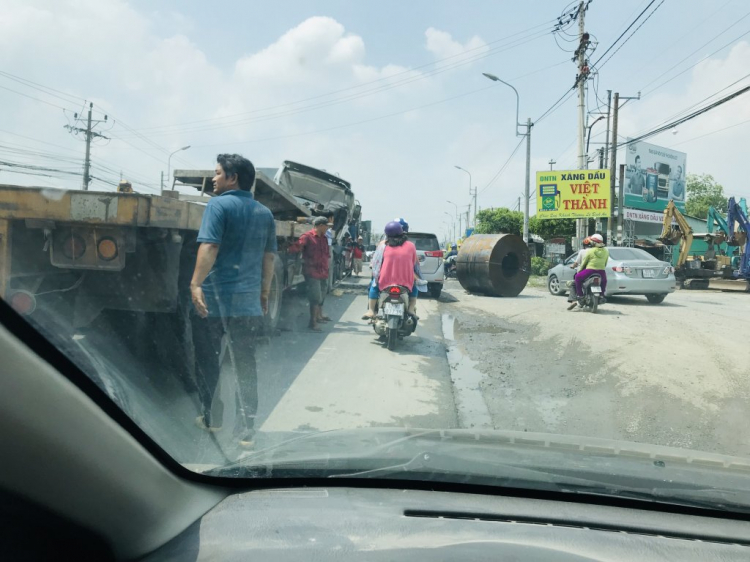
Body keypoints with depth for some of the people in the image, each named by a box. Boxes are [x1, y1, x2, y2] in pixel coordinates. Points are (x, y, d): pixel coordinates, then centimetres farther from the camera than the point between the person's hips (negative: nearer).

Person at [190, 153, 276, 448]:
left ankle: (211, 419, 24)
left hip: (213, 298, -4)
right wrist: (264, 293, 22)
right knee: (245, 366, 8)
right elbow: (269, 257, 15)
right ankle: (246, 429, 8)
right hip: (248, 301, 5)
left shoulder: (219, 204, -5)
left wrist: (196, 283, -18)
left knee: (207, 362, 13)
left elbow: (209, 247, -17)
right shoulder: (264, 213, 12)